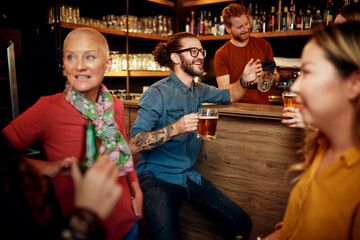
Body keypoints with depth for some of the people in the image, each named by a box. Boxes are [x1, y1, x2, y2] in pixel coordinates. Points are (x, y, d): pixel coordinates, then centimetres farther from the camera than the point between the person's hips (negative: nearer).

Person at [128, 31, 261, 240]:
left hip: (190, 176, 7)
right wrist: (175, 128, -32)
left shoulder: (199, 90, 10)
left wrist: (245, 81, 3)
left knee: (242, 223, -2)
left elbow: (229, 96, 25)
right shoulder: (158, 93, -13)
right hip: (157, 177, -6)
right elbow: (133, 145, -20)